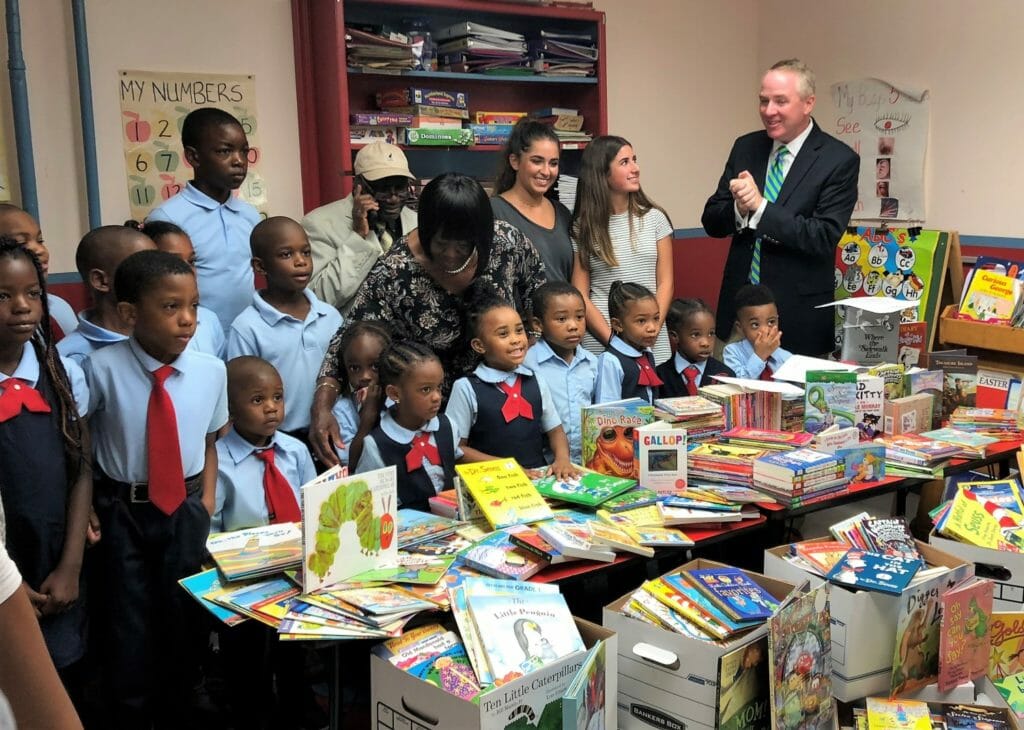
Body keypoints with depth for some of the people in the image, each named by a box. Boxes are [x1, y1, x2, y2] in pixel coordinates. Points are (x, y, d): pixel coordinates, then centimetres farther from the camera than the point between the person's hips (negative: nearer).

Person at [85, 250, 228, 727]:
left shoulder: (211, 371, -8)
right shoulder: (102, 369, -15)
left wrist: (207, 500, -4)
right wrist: (85, 504, -8)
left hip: (186, 510, 2)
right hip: (123, 512, -2)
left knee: (183, 620, 16)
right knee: (130, 625, 7)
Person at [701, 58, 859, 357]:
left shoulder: (840, 160, -8)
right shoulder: (745, 147, 6)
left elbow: (824, 237, -16)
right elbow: (711, 222, 6)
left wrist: (760, 206, -23)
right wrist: (740, 209, -16)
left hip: (798, 314, -4)